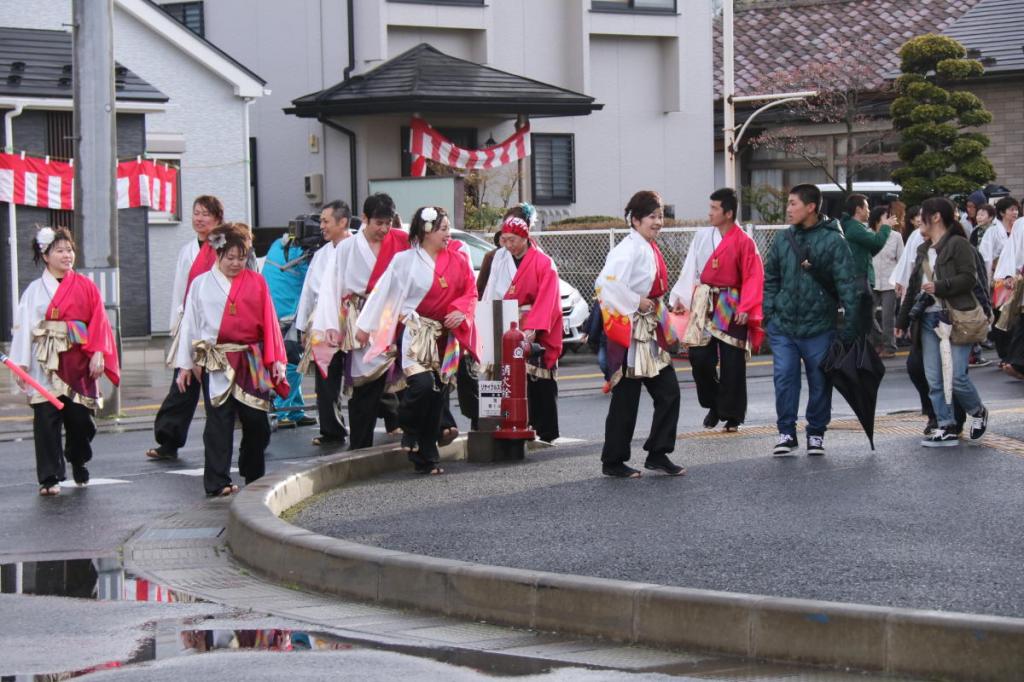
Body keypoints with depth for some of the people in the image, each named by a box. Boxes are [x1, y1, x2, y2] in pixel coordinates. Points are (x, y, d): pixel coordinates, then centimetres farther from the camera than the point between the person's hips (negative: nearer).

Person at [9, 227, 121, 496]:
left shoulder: (86, 287, 7)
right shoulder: (35, 290, 4)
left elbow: (99, 323, 3)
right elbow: (23, 326, 1)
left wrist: (97, 354, -9)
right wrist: (21, 364, -6)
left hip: (79, 362, 1)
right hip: (46, 363, -1)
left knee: (80, 416, 3)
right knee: (47, 418, -6)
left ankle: (79, 462, 29)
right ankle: (49, 478, -2)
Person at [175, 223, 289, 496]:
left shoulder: (256, 283, 8)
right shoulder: (201, 284, 6)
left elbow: (269, 322, 7)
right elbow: (189, 324, 8)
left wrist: (276, 360, 2)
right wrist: (185, 365, 6)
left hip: (252, 362, 2)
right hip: (216, 364, -2)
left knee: (257, 422, 4)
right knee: (219, 423, -3)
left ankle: (255, 477, 19)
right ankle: (217, 481, -1)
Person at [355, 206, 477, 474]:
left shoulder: (458, 260, 9)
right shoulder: (405, 261, -2)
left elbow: (470, 292, 14)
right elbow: (382, 292, 2)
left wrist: (461, 312, -7)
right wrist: (365, 326, 4)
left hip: (445, 336, 4)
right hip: (414, 332, -4)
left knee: (437, 396, 3)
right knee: (422, 384, -25)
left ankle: (426, 459, 11)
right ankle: (410, 433, 2)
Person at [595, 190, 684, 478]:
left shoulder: (650, 248, 13)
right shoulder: (629, 249, -16)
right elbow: (606, 283, -30)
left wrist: (655, 307, 9)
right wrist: (637, 303, -21)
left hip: (650, 330, 9)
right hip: (629, 332, -9)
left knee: (668, 393, 6)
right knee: (626, 398, -1)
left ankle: (658, 455, 14)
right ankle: (613, 462, 9)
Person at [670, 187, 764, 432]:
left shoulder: (743, 242, -7)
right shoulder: (702, 236, 7)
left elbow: (753, 278, -9)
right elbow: (690, 269, 11)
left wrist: (745, 309, -17)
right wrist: (680, 298, 7)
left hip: (730, 308, -4)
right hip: (704, 303, 4)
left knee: (732, 363, -2)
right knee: (699, 357, -1)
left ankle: (732, 415, 9)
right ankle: (713, 405, 19)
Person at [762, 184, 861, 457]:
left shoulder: (833, 241, -7)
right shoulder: (783, 240, 6)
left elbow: (847, 283, -10)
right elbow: (770, 278, 15)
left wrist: (851, 322, -15)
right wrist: (769, 311, 5)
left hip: (818, 327, -3)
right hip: (783, 326, 3)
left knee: (820, 382, 7)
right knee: (784, 378, -1)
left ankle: (816, 433, 20)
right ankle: (786, 433, 9)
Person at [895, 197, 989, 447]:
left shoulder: (958, 244, -5)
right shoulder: (924, 250, 20)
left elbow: (969, 278, -13)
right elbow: (913, 286, 24)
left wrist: (940, 287, -21)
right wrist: (903, 319, 23)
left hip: (955, 318, -8)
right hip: (928, 319, 8)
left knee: (957, 376, -10)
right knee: (934, 379, 1)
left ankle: (978, 412, 17)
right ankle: (947, 429, 4)